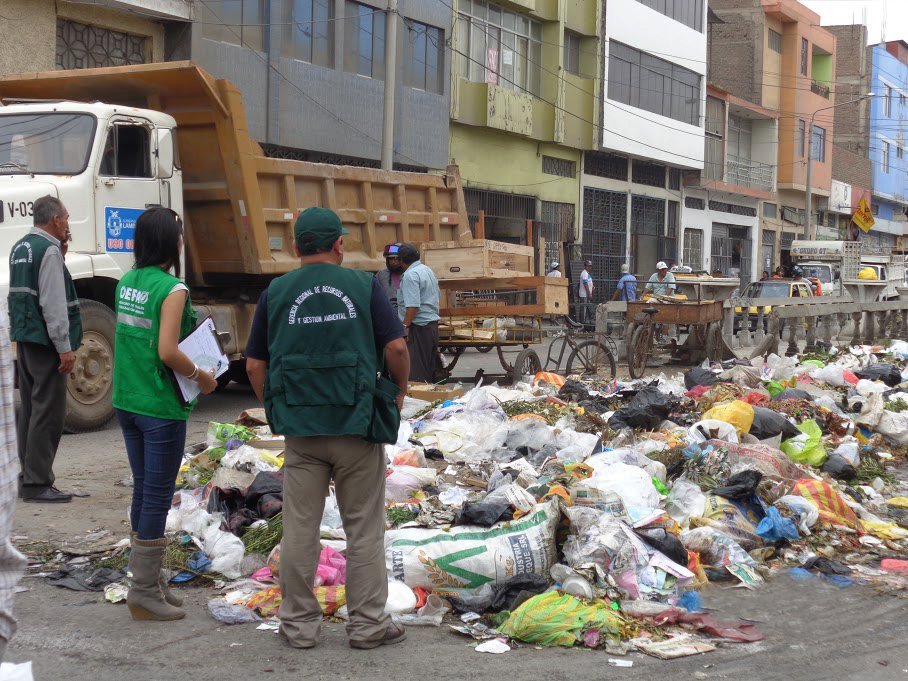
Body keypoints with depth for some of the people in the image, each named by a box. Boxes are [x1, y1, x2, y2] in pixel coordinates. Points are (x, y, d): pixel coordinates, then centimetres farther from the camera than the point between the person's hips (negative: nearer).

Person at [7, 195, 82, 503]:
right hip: (45, 341, -10)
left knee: (30, 409, 14)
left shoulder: (20, 247, 15)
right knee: (48, 412, -7)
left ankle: (28, 477, 21)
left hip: (24, 339, 10)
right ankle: (37, 483, -7)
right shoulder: (48, 250, -14)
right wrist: (65, 347, -19)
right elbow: (53, 303, -19)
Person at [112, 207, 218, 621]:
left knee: (143, 492, 16)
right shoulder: (171, 289, -16)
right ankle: (144, 593, 6)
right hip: (161, 407, -8)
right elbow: (168, 352, -23)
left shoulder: (126, 284, 8)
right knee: (158, 498, 0)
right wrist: (201, 377, -9)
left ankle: (149, 579, 26)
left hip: (127, 402, 8)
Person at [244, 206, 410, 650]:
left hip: (300, 430, 2)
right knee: (364, 528, 7)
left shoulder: (276, 293, 4)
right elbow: (396, 348, -7)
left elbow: (255, 366, 5)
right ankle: (367, 623, 12)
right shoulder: (363, 286, -1)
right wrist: (399, 391, 10)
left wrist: (274, 409, 18)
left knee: (299, 529, 9)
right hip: (357, 426, -2)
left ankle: (299, 623, 16)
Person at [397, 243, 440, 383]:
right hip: (433, 323, 10)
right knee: (429, 365, 16)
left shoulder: (410, 275, -15)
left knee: (416, 372, -8)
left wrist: (405, 326, -20)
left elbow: (413, 306, -22)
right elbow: (438, 295, 25)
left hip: (418, 326, -10)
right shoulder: (428, 270, 15)